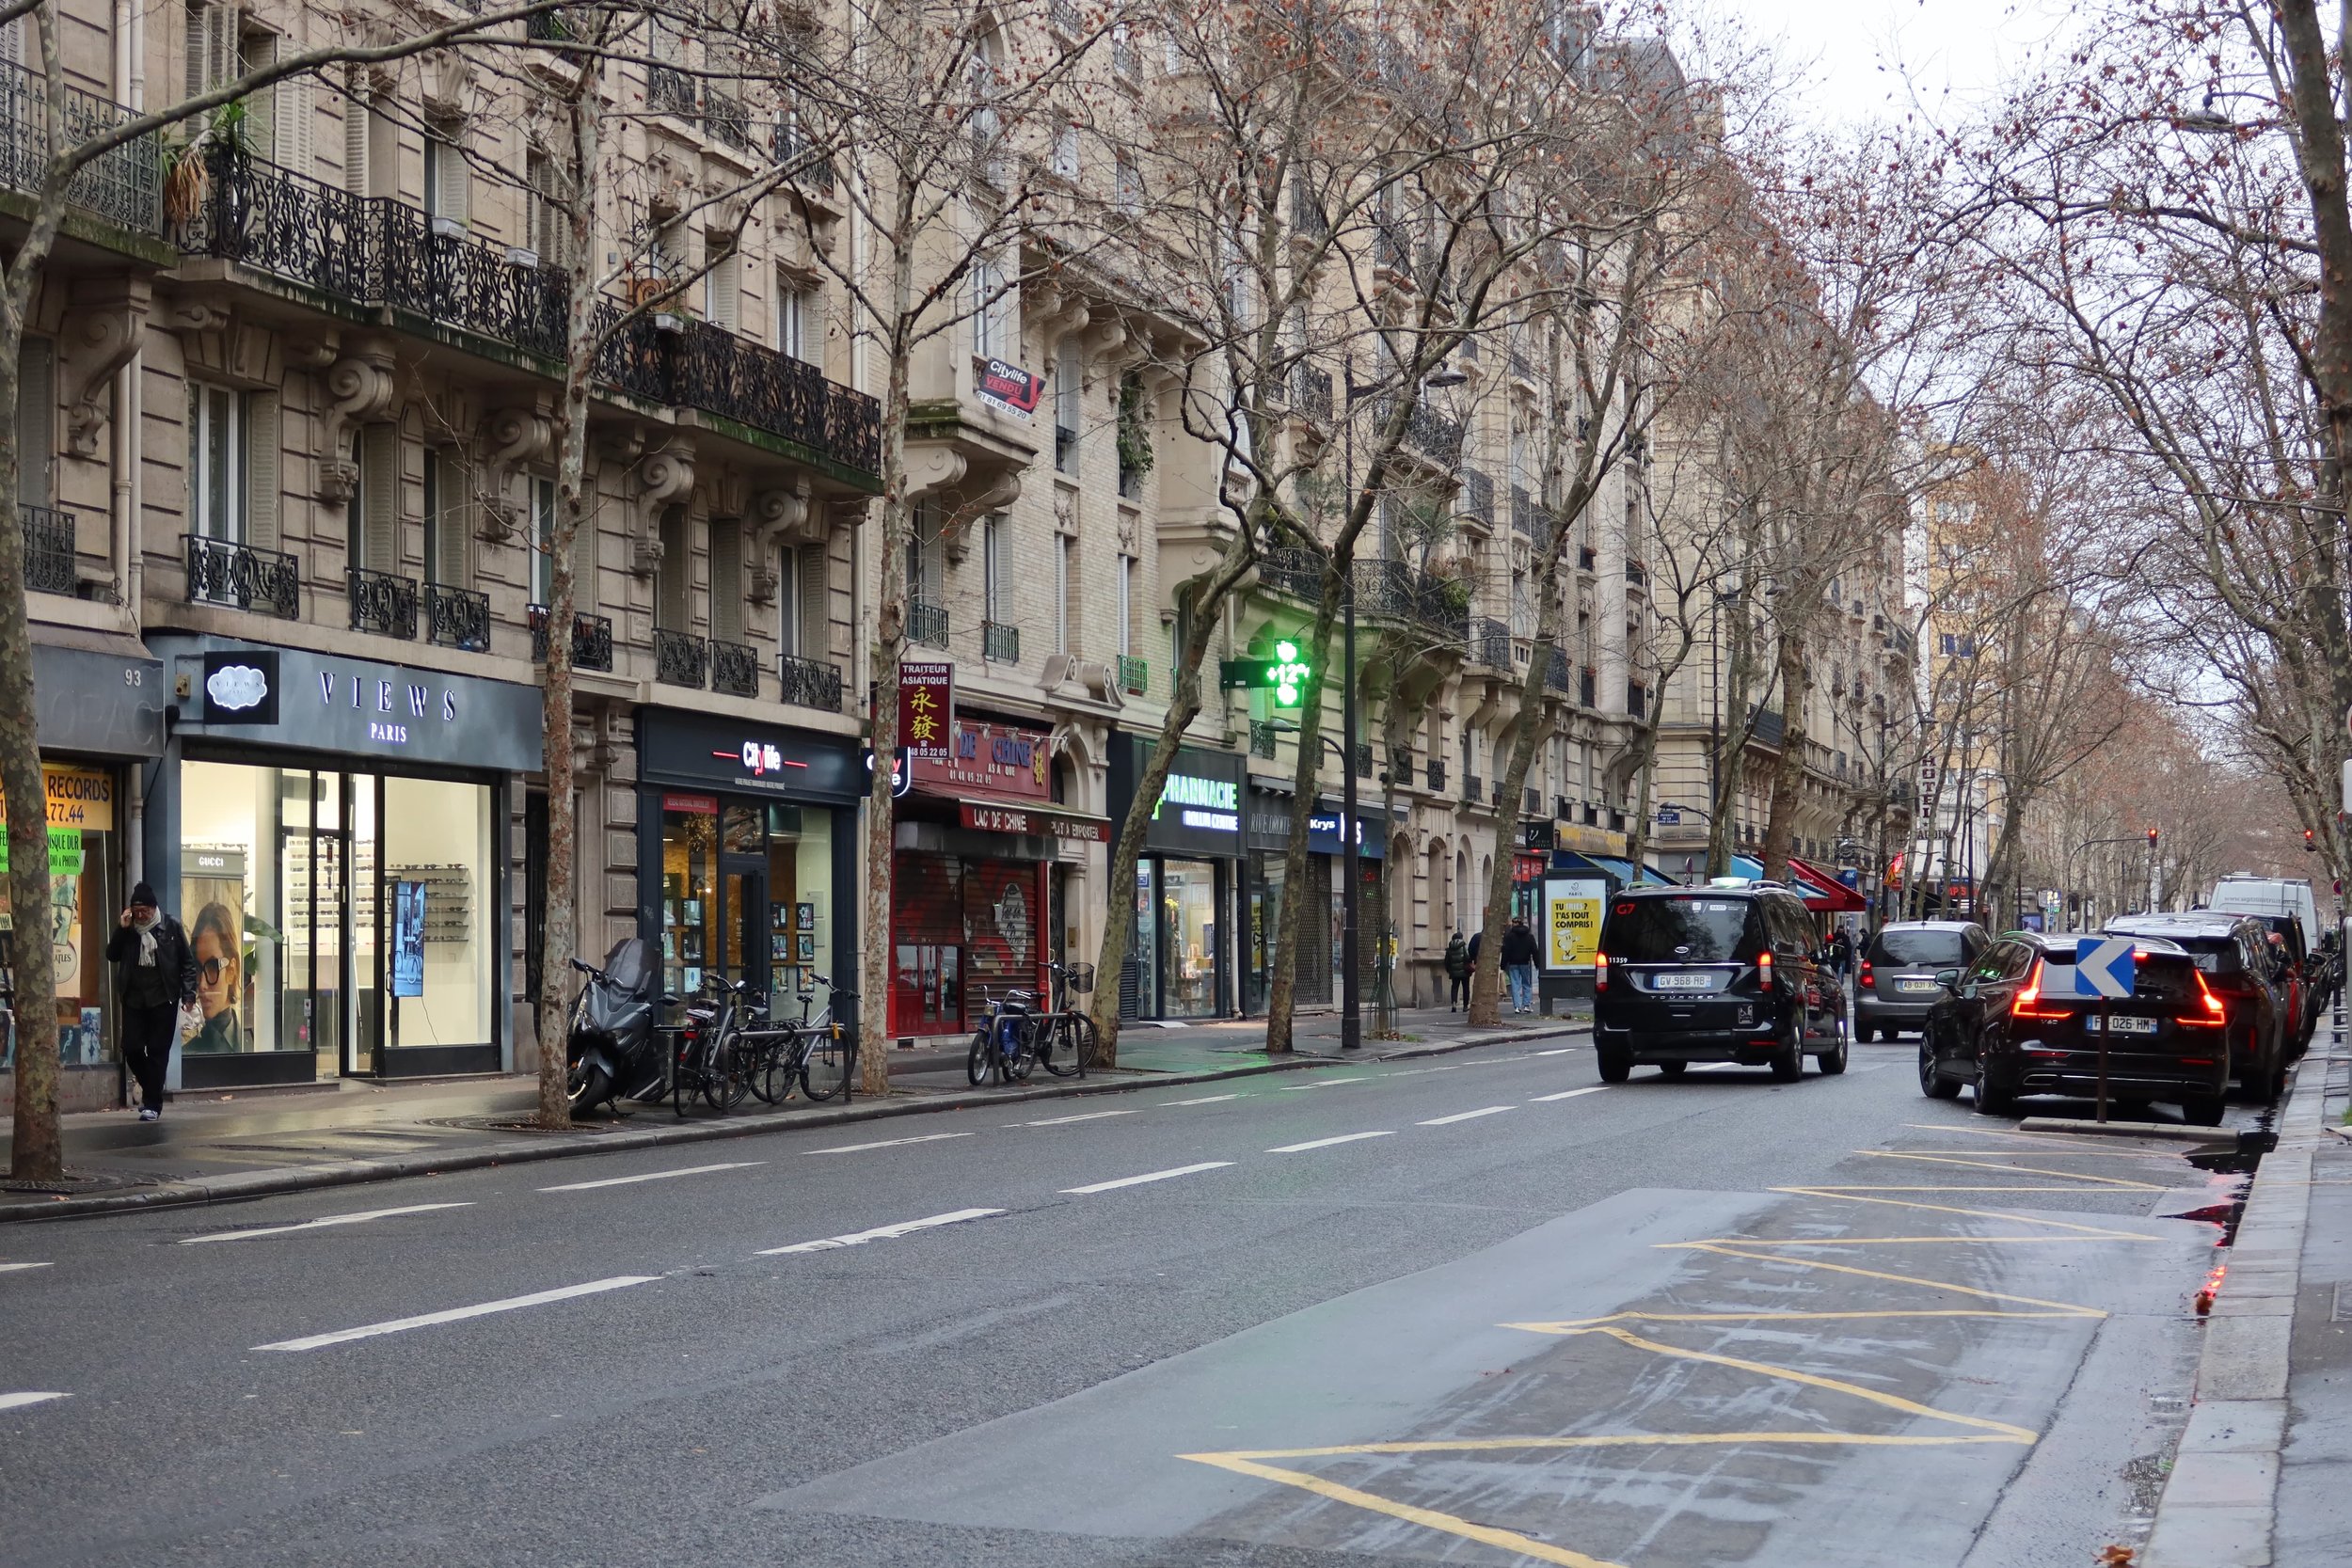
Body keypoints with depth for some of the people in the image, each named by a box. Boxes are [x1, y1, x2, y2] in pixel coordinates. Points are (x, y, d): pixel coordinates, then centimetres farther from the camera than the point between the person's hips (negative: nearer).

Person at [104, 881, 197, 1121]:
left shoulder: (170, 927, 0)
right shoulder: (128, 928, 8)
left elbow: (187, 962, 2)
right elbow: (112, 956, 5)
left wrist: (188, 993, -6)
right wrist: (121, 929, -6)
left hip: (163, 999, -3)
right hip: (134, 999, 3)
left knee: (157, 1051, -2)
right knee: (131, 1049, -1)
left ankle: (152, 1104, 3)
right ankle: (150, 1090, 23)